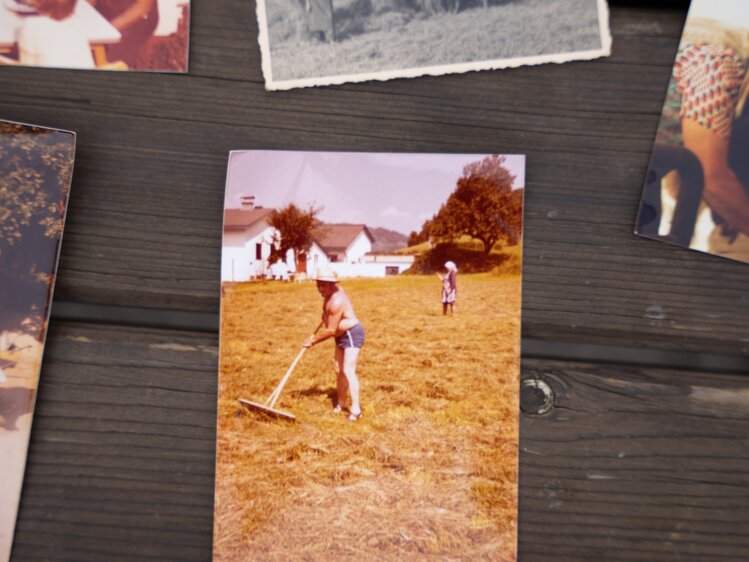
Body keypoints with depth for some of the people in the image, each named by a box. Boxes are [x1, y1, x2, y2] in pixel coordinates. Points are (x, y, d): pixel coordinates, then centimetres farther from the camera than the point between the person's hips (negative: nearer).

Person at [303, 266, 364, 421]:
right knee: (339, 370, 14)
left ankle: (355, 409, -18)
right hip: (342, 336, 10)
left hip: (352, 334, -10)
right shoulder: (331, 292, 2)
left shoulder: (336, 301, -28)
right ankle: (341, 403, 26)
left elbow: (331, 330, -24)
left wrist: (313, 340, -15)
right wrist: (326, 314, 26)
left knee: (348, 370, -18)